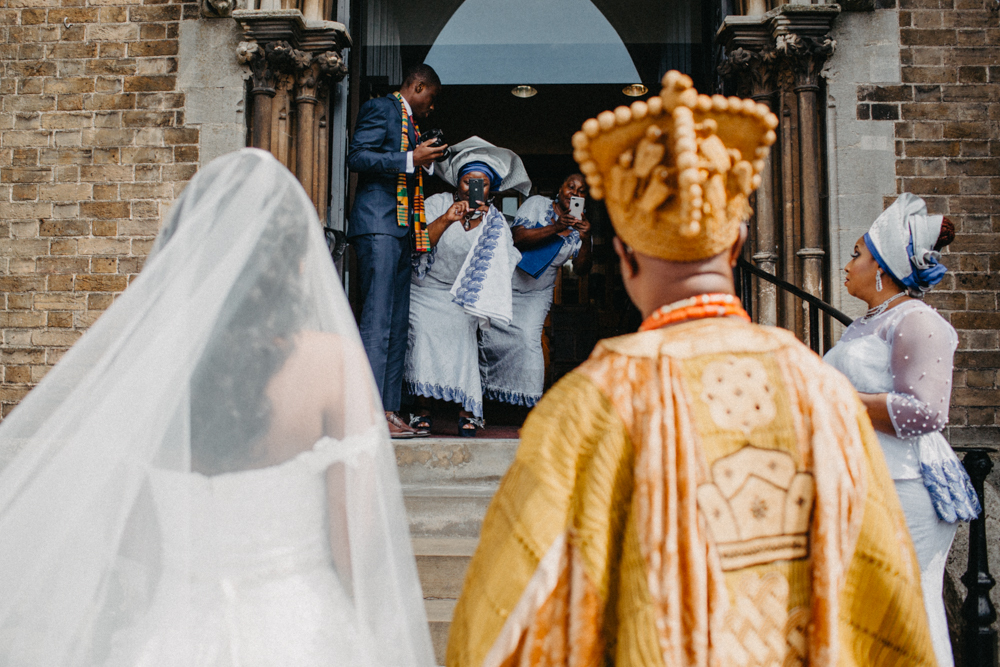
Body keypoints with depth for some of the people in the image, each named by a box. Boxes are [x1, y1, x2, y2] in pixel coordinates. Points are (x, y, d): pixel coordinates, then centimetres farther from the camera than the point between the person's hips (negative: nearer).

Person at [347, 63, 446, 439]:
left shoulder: (410, 122, 26)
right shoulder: (381, 109, 0)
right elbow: (357, 158, -13)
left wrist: (426, 163, 16)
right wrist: (410, 161, -17)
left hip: (401, 230, 10)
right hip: (378, 227, -10)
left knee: (397, 323, 6)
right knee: (377, 321, -13)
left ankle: (388, 410, 8)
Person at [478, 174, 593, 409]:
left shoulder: (579, 226, -1)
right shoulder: (537, 204, -10)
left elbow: (581, 270, -8)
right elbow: (517, 238, -24)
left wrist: (586, 239, -24)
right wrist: (556, 227, -32)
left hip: (536, 294, 1)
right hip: (505, 283, -1)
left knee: (529, 337, -17)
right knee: (491, 334, 1)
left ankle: (532, 399, -8)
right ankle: (485, 390, 23)